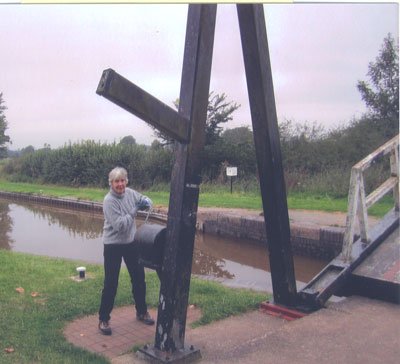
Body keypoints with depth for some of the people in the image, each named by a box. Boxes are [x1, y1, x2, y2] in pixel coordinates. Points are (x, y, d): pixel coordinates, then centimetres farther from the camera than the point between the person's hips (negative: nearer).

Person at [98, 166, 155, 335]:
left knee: (139, 278, 15)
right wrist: (135, 210, -21)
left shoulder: (130, 193, -1)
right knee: (111, 284, -2)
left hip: (131, 242, 6)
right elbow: (120, 225, -26)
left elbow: (147, 201, 13)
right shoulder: (109, 200, -20)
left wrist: (146, 203, -11)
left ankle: (142, 312, 33)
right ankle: (103, 319, 14)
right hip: (113, 245, -6)